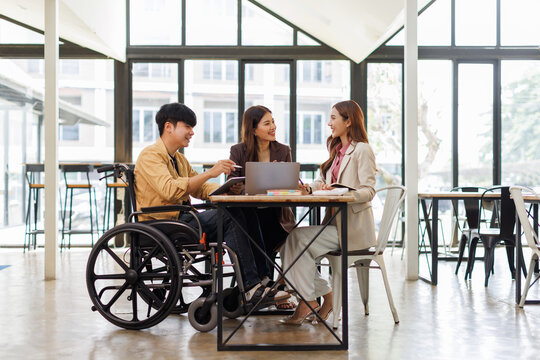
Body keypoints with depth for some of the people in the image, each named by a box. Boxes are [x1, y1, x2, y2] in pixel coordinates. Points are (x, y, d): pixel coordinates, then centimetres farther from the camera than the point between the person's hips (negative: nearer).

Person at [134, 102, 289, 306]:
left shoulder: (178, 159, 22)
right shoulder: (150, 155, -8)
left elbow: (201, 188, 20)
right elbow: (170, 190, -24)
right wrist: (210, 173, -26)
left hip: (181, 219, 8)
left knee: (243, 214, -15)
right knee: (231, 217, -24)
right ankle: (251, 286, -20)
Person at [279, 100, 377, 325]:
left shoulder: (362, 150, -7)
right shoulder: (337, 150, 19)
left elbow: (368, 191, -15)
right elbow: (324, 181, 18)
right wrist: (310, 188, -5)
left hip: (353, 227, -8)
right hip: (335, 221, 8)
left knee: (299, 238, -20)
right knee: (291, 245, -11)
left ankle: (308, 303, -10)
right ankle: (325, 296, -3)